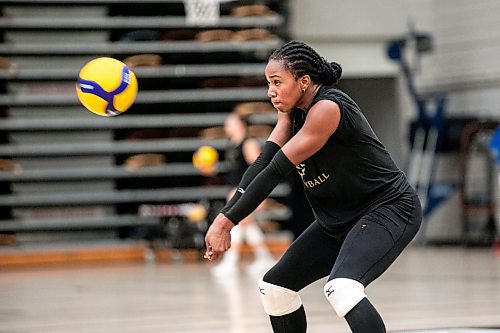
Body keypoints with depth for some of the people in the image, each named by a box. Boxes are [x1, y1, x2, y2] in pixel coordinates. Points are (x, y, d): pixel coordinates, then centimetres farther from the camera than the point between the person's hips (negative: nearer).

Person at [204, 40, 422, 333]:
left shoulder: (327, 108, -25)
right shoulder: (293, 108, 2)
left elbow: (277, 170, -26)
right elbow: (264, 162, -3)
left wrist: (228, 221, -24)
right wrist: (225, 216, -15)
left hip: (389, 210, -10)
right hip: (341, 219, 10)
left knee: (341, 288, -33)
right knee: (275, 286, 11)